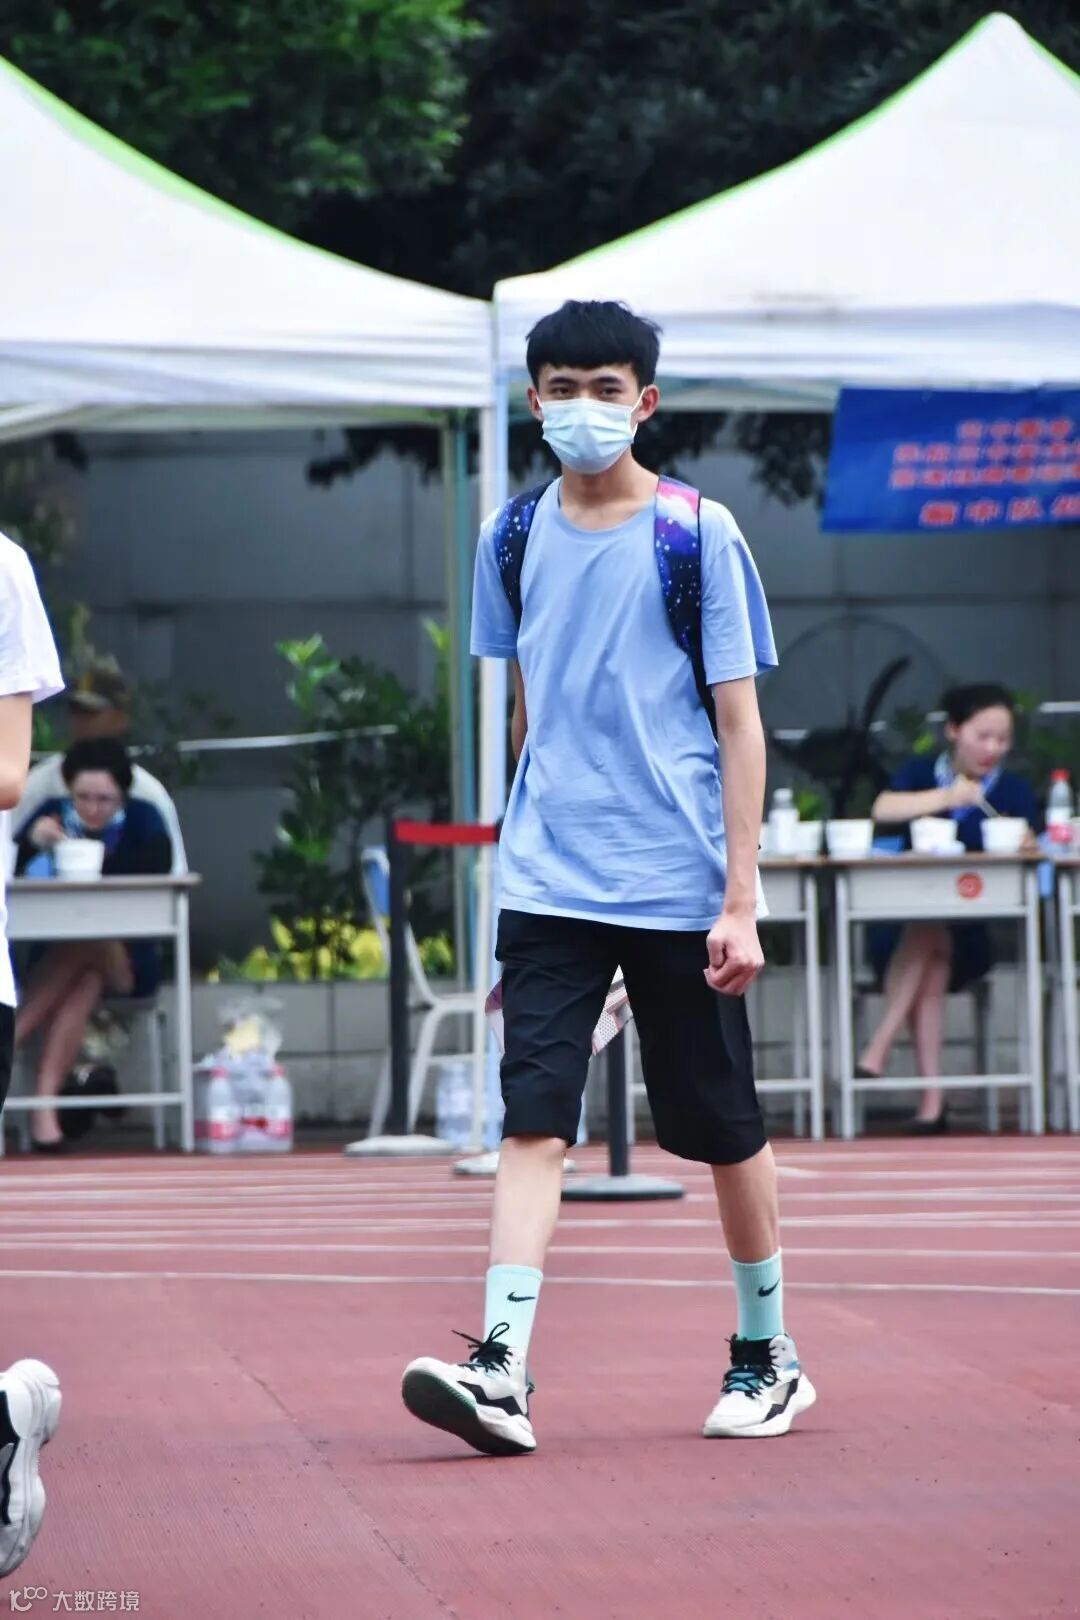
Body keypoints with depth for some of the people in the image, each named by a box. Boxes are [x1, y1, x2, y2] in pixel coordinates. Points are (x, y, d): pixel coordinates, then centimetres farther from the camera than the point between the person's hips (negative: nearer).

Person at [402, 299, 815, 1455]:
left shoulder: (699, 534, -4)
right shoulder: (514, 538, 7)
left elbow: (739, 723, -4)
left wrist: (740, 902, -9)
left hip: (678, 885, -3)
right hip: (547, 882, 3)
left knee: (724, 1130, 8)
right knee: (532, 1119, -10)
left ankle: (766, 1355, 24)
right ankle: (501, 1370, -18)